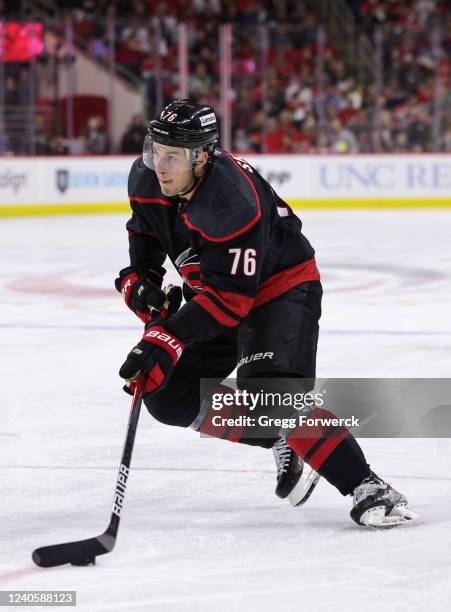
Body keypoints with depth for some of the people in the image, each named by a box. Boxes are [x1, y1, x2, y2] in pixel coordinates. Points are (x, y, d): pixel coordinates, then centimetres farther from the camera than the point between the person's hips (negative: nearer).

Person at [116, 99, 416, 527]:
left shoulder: (232, 203, -35)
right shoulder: (146, 178, -12)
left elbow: (229, 298, -35)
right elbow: (144, 226, 12)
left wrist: (167, 338, -40)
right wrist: (139, 276, -4)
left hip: (280, 287, -9)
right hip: (215, 289, 9)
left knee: (270, 394, -29)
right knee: (168, 395, 0)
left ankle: (366, 488, -25)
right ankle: (281, 442, 10)